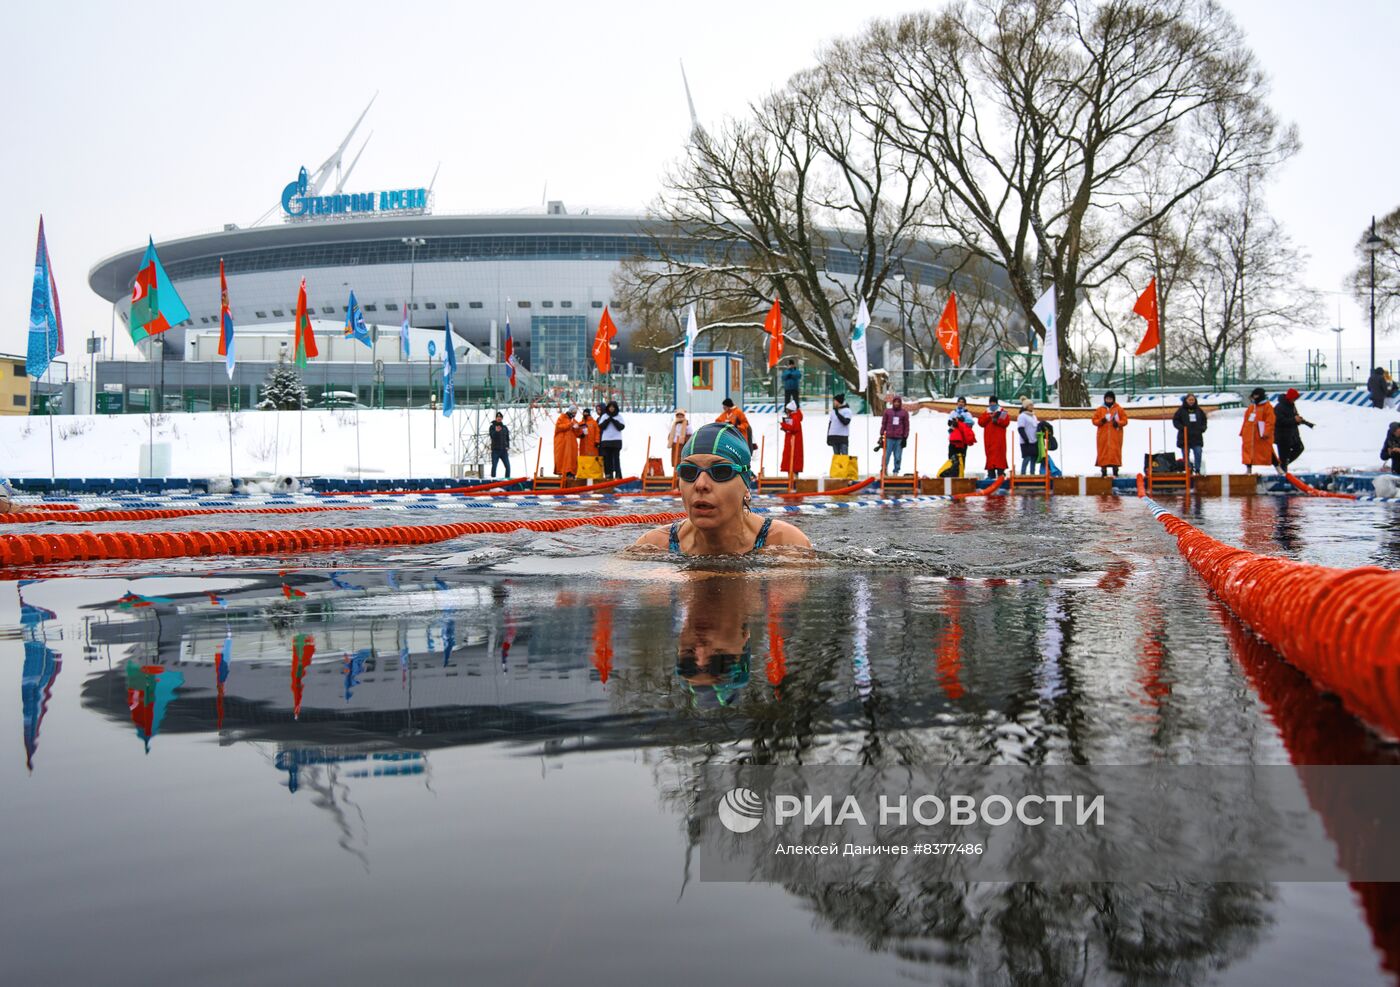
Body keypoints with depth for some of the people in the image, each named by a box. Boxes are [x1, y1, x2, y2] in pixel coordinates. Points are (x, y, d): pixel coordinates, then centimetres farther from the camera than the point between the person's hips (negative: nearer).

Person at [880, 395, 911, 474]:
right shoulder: (887, 411, 9)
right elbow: (883, 424, 10)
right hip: (889, 438, 0)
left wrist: (905, 438, 3)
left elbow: (906, 426, 9)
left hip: (899, 439, 0)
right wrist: (881, 435, 4)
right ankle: (883, 470, 0)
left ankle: (896, 472, 8)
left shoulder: (904, 413, 8)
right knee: (886, 455, -6)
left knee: (898, 457, 2)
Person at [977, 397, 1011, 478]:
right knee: (989, 454, 2)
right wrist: (989, 417, -8)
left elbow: (1006, 422, -6)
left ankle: (1001, 472, -13)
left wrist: (997, 420, -17)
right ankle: (991, 473, 5)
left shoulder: (1002, 412, 8)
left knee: (999, 453, -12)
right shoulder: (986, 413, 19)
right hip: (988, 438, 4)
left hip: (999, 438, -4)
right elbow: (980, 422, 4)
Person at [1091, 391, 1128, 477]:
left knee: (1115, 450, -5)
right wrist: (1101, 421, -12)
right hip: (1103, 435, 1)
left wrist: (1118, 423, -14)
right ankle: (1103, 471, 1)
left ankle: (1115, 470, 0)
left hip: (1115, 436, -1)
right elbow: (1094, 421, 7)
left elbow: (1125, 420, 4)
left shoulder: (1119, 409, 4)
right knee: (1103, 451, -2)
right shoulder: (1100, 409, 7)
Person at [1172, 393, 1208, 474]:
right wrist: (1182, 428, -13)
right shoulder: (1181, 410, -1)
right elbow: (1175, 420, -1)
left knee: (1198, 453, -4)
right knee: (1186, 455, 0)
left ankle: (1197, 469, 3)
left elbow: (1204, 420, 21)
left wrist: (1202, 428, 6)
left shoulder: (1199, 410, 11)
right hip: (1185, 438, -3)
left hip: (1197, 437, 3)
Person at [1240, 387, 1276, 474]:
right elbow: (1246, 420, 20)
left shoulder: (1267, 407, -7)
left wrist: (1266, 433, -21)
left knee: (1267, 452, -2)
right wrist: (1242, 432, 17)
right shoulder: (1251, 407, 15)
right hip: (1250, 435, 7)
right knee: (1248, 451, 7)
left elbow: (1270, 421, -14)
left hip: (1262, 435, -7)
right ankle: (1249, 469, 15)